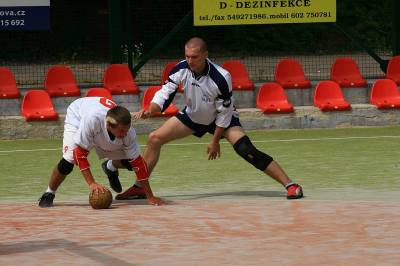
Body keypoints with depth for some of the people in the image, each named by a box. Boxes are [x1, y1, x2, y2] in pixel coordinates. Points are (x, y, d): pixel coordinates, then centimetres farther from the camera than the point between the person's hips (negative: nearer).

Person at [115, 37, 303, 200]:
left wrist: (215, 141, -15)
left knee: (246, 150, -24)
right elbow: (165, 94, -15)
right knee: (154, 139, -6)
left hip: (220, 119, -5)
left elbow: (224, 113, -22)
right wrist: (150, 111, -36)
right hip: (192, 116, 5)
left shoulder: (221, 78, -33)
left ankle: (290, 185, -20)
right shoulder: (181, 70, -23)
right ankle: (139, 188, 9)